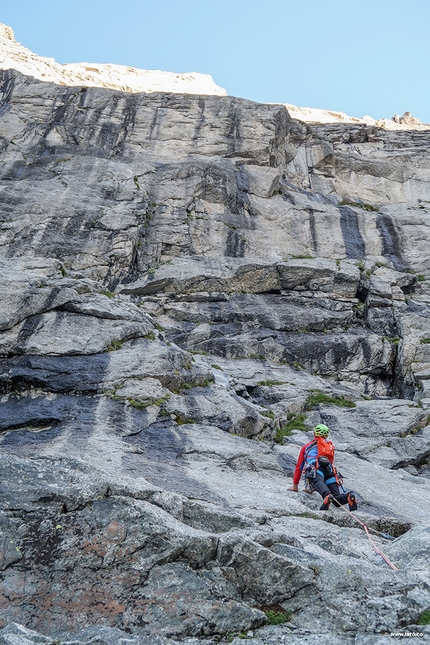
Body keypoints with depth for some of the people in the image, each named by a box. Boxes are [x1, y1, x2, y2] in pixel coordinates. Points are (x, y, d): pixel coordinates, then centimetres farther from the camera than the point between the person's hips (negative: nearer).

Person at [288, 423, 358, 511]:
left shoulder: (307, 446, 35)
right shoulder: (330, 446, 42)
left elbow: (299, 466, 35)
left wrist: (295, 485, 43)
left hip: (315, 468, -2)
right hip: (330, 469, 3)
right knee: (337, 501, -8)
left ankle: (327, 496, -66)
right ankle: (349, 496, -42)